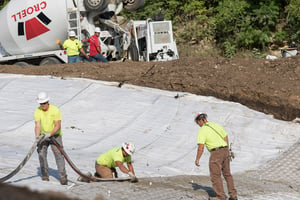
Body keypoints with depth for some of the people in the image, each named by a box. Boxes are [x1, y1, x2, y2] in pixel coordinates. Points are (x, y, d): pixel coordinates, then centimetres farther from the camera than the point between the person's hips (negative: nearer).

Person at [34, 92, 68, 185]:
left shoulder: (55, 110, -19)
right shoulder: (37, 111, -10)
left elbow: (58, 126, -21)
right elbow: (37, 125, -15)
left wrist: (49, 134, -34)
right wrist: (37, 137, -32)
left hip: (55, 134, -3)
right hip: (43, 135, 3)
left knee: (58, 154, -13)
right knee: (41, 153, -6)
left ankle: (63, 176, -15)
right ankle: (45, 175, 6)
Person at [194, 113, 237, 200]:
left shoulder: (202, 130, -7)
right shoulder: (216, 125, 13)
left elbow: (201, 146, -15)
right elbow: (226, 137, 18)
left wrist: (197, 159, -7)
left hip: (216, 153, -7)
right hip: (225, 150, 7)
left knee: (215, 176, -1)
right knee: (227, 174, 18)